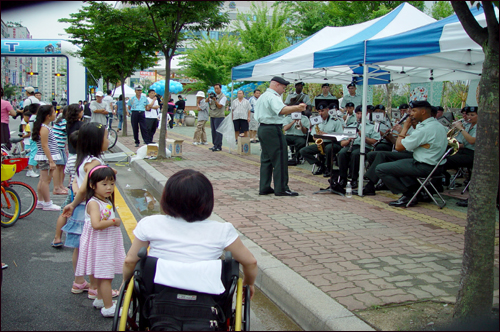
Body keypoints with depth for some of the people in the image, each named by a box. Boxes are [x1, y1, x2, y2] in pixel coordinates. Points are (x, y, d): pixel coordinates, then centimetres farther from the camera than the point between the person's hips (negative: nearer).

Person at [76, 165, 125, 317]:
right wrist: (114, 221, -21)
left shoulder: (107, 201, 9)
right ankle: (108, 307, 3)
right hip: (99, 243, -9)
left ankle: (100, 299, 34)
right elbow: (96, 224, -31)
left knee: (102, 275, 20)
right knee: (105, 276, -4)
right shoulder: (93, 203, -19)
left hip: (108, 242, 9)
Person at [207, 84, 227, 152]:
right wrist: (209, 97, -11)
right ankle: (215, 145, 15)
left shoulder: (223, 97, -4)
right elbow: (206, 101, 8)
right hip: (212, 115, 7)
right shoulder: (213, 95, 15)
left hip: (219, 116, -7)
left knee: (218, 131, -9)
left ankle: (218, 146, -7)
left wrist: (215, 100, -23)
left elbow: (220, 106, -12)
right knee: (213, 131, 8)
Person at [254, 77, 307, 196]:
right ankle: (281, 189, -3)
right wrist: (297, 108, -39)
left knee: (266, 159, 12)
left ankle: (264, 187, 13)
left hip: (262, 128, 10)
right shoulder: (273, 96, -13)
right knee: (280, 159, -5)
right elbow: (282, 110, -30)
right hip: (273, 129, -10)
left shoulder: (263, 96, 19)